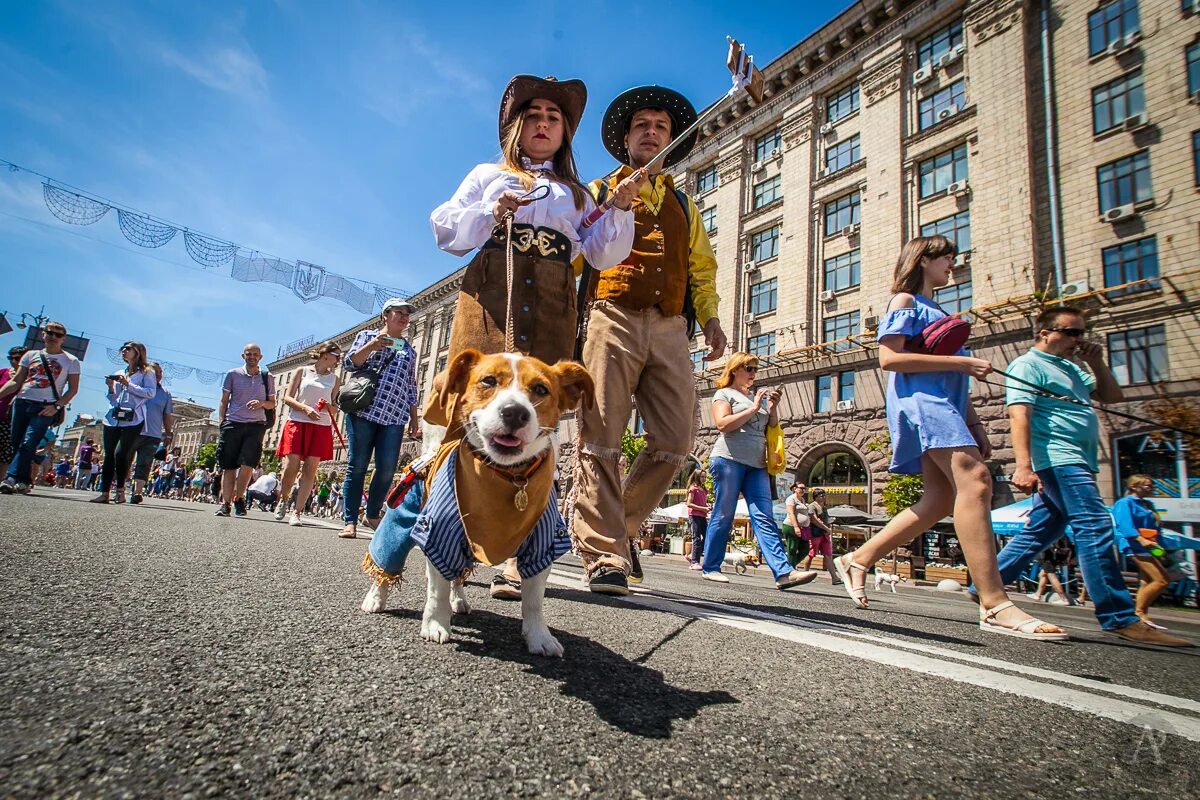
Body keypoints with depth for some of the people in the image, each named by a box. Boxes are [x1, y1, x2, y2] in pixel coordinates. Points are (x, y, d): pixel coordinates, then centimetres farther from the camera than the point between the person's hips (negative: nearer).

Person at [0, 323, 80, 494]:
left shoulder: (71, 361, 7)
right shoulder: (31, 355, 17)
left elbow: (73, 389, 2)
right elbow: (16, 381, 15)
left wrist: (56, 406, -10)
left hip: (45, 407, -4)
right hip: (21, 402, 4)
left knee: (28, 444, -17)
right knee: (16, 444, 2)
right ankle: (22, 482, 9)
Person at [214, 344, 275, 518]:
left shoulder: (267, 377, 12)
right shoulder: (233, 374, 10)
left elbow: (272, 403, 14)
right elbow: (224, 401, 11)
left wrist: (261, 403, -8)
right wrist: (222, 423, 2)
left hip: (256, 425, 0)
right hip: (233, 423, 0)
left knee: (248, 464, -12)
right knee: (228, 466, 1)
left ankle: (239, 498, 5)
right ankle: (225, 503, 6)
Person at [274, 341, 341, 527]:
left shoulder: (334, 379, 13)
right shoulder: (302, 372, 8)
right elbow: (287, 397, 4)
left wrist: (330, 407, -9)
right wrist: (305, 408, -13)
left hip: (321, 428, 2)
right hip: (297, 423, -2)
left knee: (310, 470, -5)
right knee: (291, 468, -8)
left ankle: (297, 512, -2)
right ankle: (283, 501, 20)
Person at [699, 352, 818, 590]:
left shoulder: (758, 397, 23)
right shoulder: (724, 393, 6)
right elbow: (723, 424, -11)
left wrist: (773, 408, 5)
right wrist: (753, 409, -8)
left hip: (756, 464, 6)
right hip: (729, 459, -5)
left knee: (765, 518, -5)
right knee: (723, 516, -2)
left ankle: (784, 572, -14)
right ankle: (710, 568, 7)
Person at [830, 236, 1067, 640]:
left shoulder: (937, 311, 31)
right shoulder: (905, 301, 4)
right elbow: (889, 358, -12)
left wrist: (974, 424, 20)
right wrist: (960, 362, -12)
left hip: (943, 404, 10)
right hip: (919, 399, -9)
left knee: (941, 499, -1)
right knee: (974, 479, -23)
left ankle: (858, 560, 7)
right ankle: (994, 606, -28)